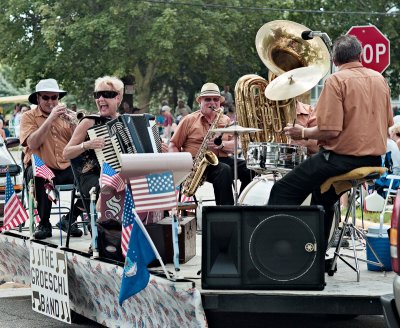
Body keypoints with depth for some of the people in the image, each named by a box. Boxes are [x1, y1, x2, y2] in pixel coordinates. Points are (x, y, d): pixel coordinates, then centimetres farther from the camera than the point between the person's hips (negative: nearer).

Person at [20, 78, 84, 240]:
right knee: (40, 176, -38)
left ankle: (69, 220, 2)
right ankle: (44, 224, -17)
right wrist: (51, 118, -17)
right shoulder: (29, 116, 4)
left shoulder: (65, 115, 14)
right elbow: (32, 143, -14)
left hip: (67, 167, 4)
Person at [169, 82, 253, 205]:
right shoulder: (189, 120, 9)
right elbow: (173, 145, 8)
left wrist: (221, 144, -17)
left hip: (222, 159, 4)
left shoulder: (226, 120, 18)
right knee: (224, 170, -35)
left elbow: (235, 145, 6)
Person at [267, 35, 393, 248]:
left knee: (282, 192, -2)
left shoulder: (337, 80, -12)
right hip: (374, 159, 8)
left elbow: (330, 131, -20)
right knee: (323, 195, 31)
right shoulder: (379, 79, 8)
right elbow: (388, 122, 19)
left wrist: (303, 133, -3)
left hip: (343, 156, -8)